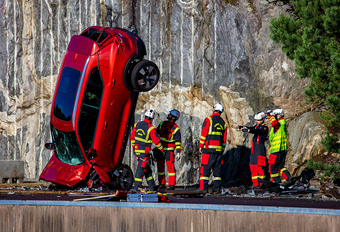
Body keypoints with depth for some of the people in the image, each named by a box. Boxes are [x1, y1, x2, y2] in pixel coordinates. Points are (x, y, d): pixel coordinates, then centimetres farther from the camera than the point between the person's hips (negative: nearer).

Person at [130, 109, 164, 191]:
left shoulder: (137, 125, 4)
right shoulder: (151, 128, -15)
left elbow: (132, 137, 12)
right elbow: (156, 141, -11)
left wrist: (133, 147, 26)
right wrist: (162, 149, 3)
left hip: (137, 150, 6)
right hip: (144, 152, -6)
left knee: (147, 168, 15)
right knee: (141, 168, -3)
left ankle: (151, 186, 20)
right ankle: (136, 187, -6)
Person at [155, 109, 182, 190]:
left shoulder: (176, 129, -6)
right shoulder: (162, 123, 9)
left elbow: (178, 141, -6)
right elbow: (156, 133, 19)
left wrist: (178, 152, -11)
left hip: (169, 149, -5)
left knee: (170, 166, -9)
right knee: (160, 166, 6)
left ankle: (171, 184, -5)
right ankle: (161, 183, 14)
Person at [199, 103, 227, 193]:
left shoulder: (209, 119, -3)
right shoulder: (223, 122, 13)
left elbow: (203, 134, -7)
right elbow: (224, 138, 15)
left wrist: (201, 146, -1)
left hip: (208, 148, -5)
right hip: (219, 149, 5)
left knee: (205, 168, -5)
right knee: (217, 168, 8)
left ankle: (204, 187, -11)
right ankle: (217, 188, 4)